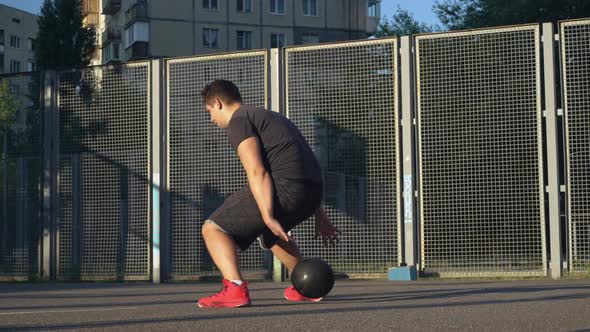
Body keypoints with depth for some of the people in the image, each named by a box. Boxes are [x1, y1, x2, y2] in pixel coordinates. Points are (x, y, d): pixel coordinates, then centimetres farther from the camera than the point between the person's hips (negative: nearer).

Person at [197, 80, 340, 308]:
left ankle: (235, 289, -22)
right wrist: (320, 217, 30)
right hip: (313, 192, 9)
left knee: (213, 229, -2)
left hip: (285, 187, -9)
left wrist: (268, 217, -19)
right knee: (270, 233, 37)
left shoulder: (239, 121, 2)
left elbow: (257, 172, -13)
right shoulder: (271, 118, 31)